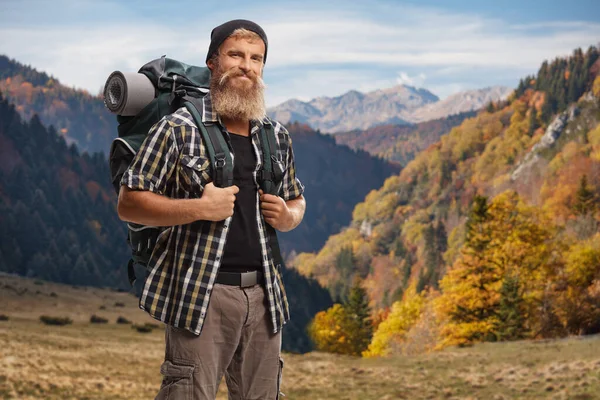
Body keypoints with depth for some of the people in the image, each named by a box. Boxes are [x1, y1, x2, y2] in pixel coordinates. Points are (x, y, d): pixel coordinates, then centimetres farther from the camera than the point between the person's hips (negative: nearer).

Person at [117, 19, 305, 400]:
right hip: (202, 293, -5)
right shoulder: (179, 128, -3)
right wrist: (200, 208, -16)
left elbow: (297, 202, 26)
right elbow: (128, 204, -5)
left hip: (265, 294, 6)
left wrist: (287, 216, 1)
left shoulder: (277, 135, 14)